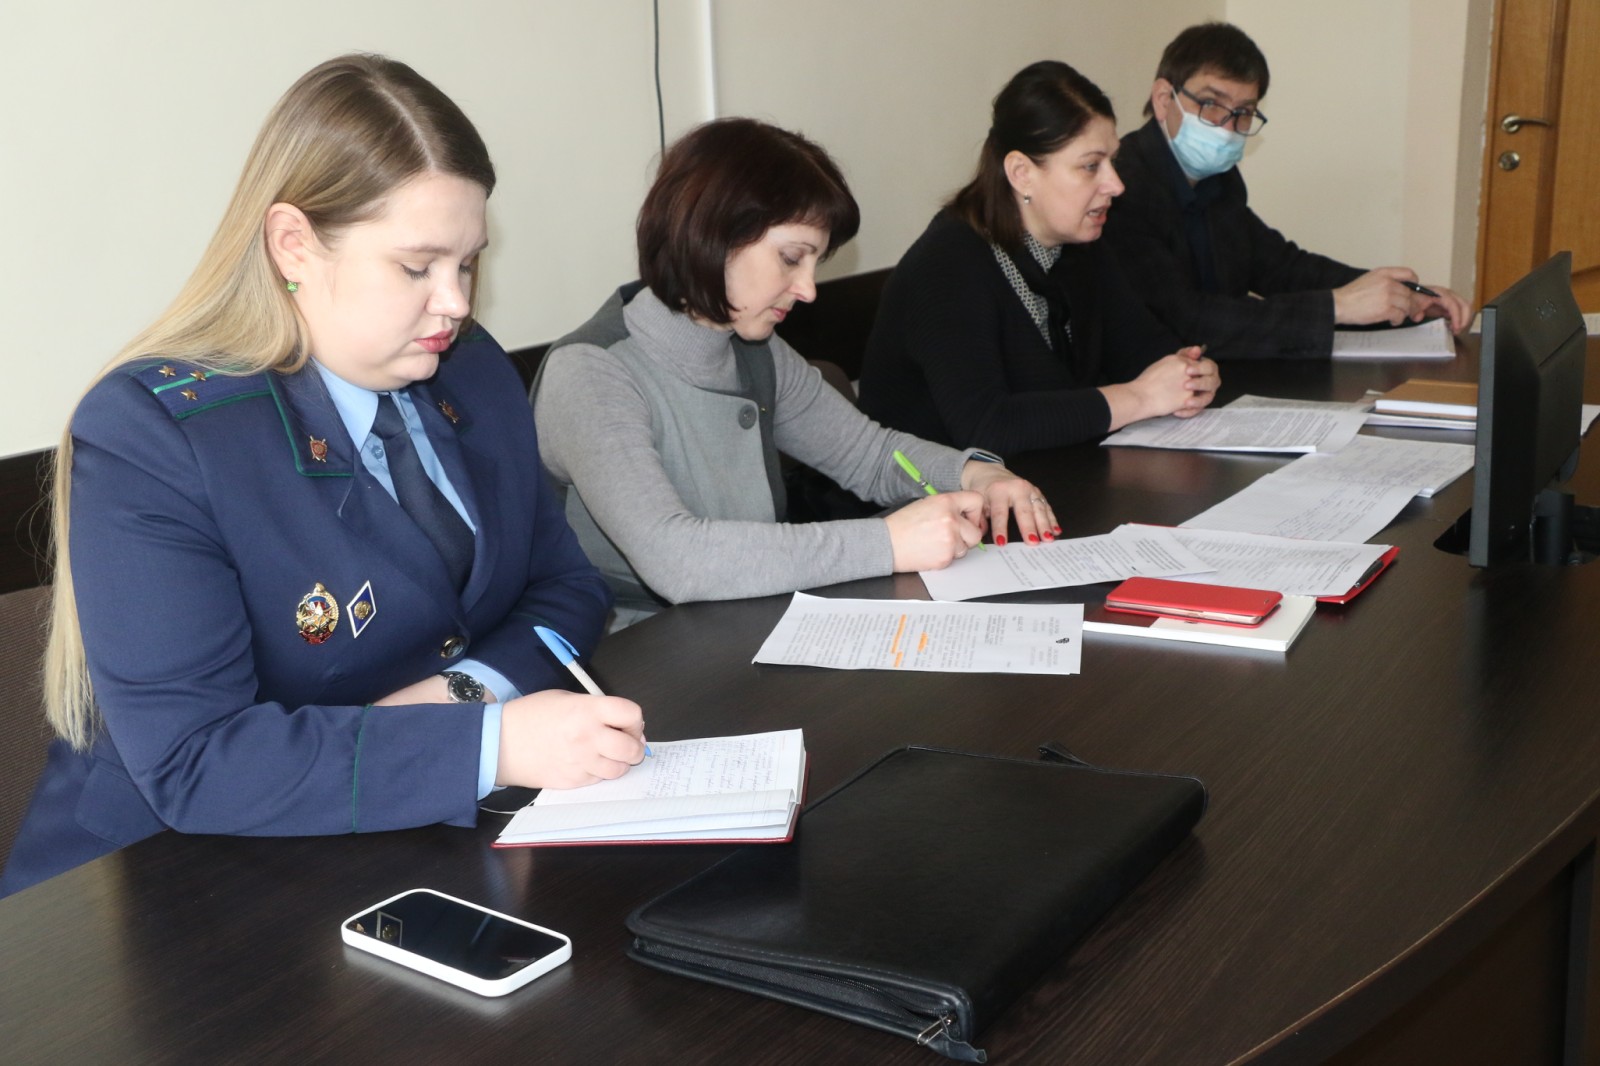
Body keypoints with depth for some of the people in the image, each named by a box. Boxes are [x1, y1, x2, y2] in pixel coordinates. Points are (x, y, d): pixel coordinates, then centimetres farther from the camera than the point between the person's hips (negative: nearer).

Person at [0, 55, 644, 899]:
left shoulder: (475, 375, 4)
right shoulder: (145, 436, -16)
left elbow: (566, 590, 9)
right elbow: (189, 762, -23)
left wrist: (468, 690, -13)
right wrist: (490, 743, -32)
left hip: (442, 851, 5)